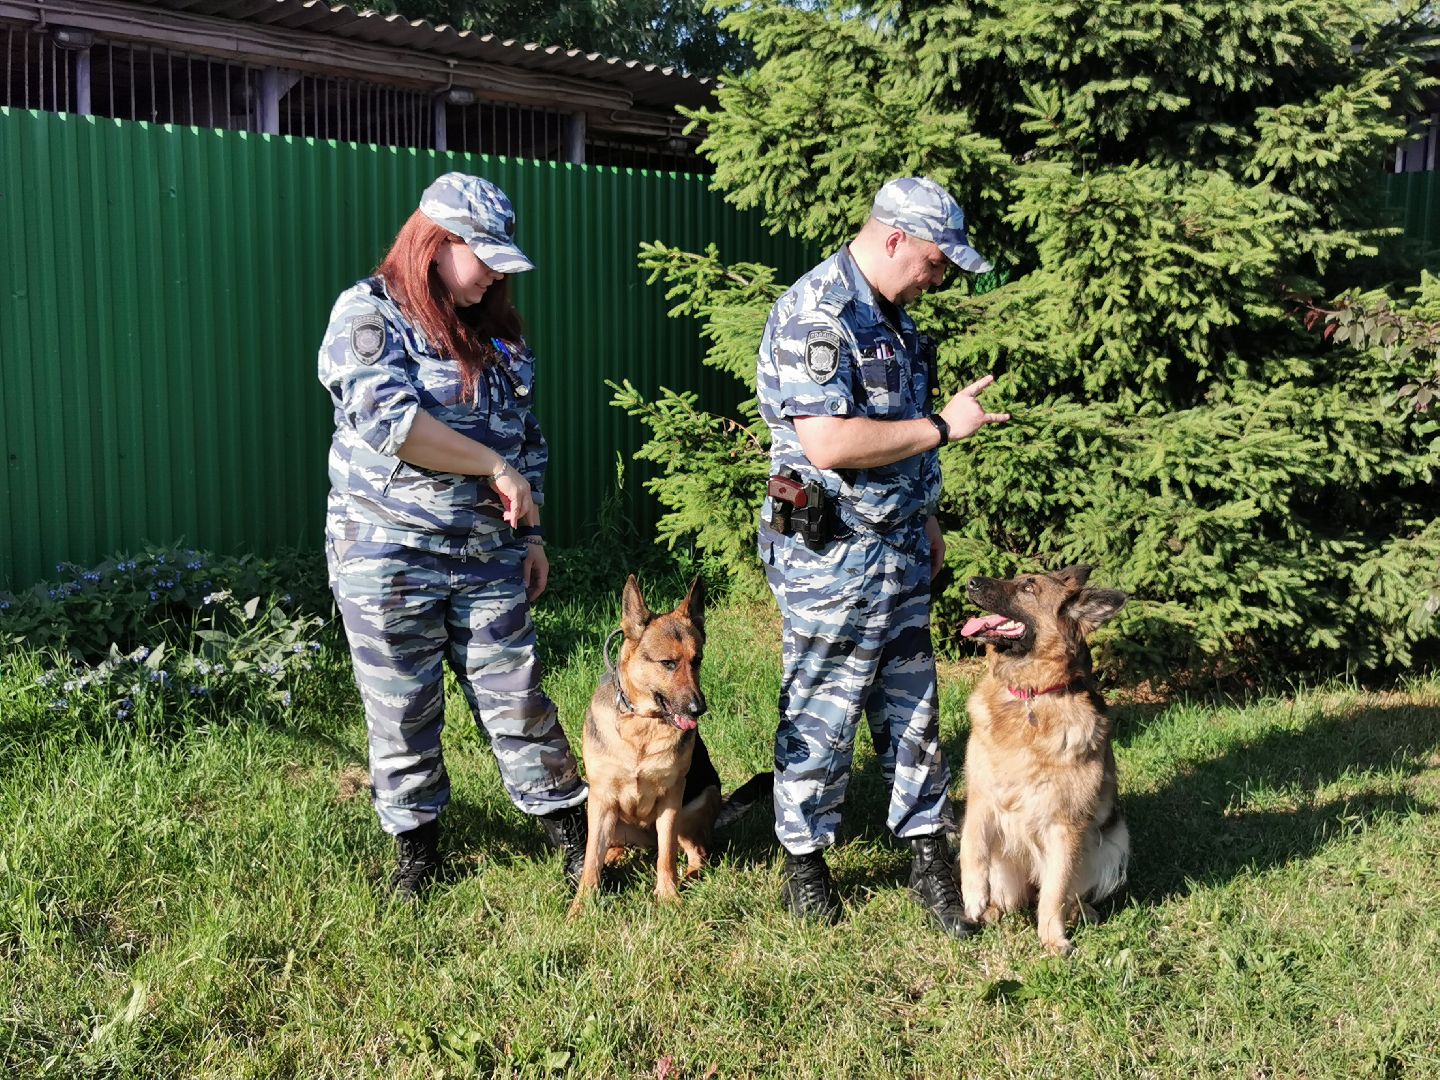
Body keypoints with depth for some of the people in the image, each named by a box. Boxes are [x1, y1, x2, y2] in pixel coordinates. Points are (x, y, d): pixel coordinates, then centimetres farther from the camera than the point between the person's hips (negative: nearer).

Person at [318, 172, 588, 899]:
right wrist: (497, 469, -18)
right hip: (387, 553, -4)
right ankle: (415, 845, 26)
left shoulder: (497, 331, 12)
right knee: (403, 711, 8)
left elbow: (527, 439, 18)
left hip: (489, 554, 4)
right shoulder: (368, 312, -7)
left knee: (518, 698, 6)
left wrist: (533, 533, 14)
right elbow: (389, 419, -23)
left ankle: (569, 827, 19)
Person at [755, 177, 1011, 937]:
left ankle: (928, 856, 25)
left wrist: (924, 521, 21)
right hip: (829, 555, -9)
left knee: (911, 708, 14)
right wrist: (943, 426, -19)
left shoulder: (889, 314, 13)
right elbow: (828, 444, -28)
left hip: (899, 549, 9)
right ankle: (803, 860, 23)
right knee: (822, 716, 5)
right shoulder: (816, 315, -18)